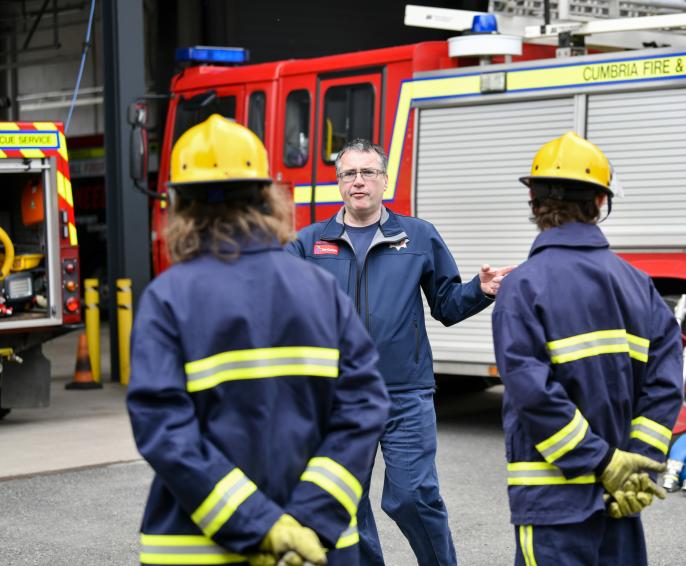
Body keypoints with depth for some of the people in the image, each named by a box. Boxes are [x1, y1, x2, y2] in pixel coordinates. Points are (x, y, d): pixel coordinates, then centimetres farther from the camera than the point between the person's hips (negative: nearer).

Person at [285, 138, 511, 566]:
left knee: (412, 497, -5)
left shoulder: (420, 237, 6)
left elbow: (446, 304, 7)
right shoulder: (310, 242, 6)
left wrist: (481, 290, -11)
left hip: (406, 395, -2)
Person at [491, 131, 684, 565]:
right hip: (619, 498, 5)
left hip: (554, 494, -5)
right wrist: (640, 465, -4)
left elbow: (533, 393, -19)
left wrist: (606, 465, -13)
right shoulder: (636, 283, 5)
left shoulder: (525, 285, -11)